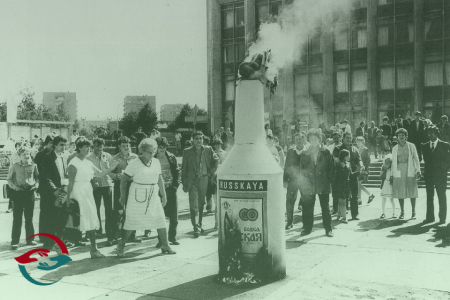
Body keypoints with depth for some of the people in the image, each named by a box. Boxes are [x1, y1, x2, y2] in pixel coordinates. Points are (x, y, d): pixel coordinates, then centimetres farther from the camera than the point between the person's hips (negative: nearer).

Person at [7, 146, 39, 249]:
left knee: (29, 217, 10)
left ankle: (30, 239, 21)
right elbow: (9, 179, 6)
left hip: (30, 192, 2)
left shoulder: (33, 165, 2)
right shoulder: (15, 166, -1)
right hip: (18, 193, -2)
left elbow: (37, 177, 13)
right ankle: (15, 241, 5)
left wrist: (36, 184, -4)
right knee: (17, 218, -1)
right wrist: (14, 186, -9)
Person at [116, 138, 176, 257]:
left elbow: (160, 179, 13)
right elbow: (123, 180, -4)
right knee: (131, 222, -1)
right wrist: (123, 196, -1)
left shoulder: (156, 162, 6)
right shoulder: (134, 163, -9)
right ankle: (121, 247, 16)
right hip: (137, 196, -5)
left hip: (153, 196, 5)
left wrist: (164, 195, 11)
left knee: (160, 219, 3)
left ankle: (165, 246, 16)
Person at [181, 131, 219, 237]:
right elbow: (184, 168, 3)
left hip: (204, 180, 2)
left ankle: (199, 225, 23)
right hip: (192, 181, -2)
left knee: (201, 204, 11)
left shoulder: (208, 150, 5)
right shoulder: (187, 152, 2)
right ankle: (196, 227, -9)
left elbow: (216, 161, 12)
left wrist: (211, 172, 3)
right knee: (194, 204, -8)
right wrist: (184, 183, 0)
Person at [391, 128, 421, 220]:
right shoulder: (395, 148, 9)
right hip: (399, 171, 2)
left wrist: (418, 171, -4)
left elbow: (416, 158, 4)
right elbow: (393, 162, 11)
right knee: (400, 192, 1)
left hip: (410, 170, -2)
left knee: (412, 192, -1)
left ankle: (413, 212, 8)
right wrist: (392, 174, 8)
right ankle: (402, 212, 11)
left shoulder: (411, 146, 5)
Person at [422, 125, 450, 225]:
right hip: (429, 174, 4)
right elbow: (426, 159, 10)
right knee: (429, 196, 7)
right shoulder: (425, 146, 10)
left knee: (442, 197, 0)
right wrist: (428, 169, 0)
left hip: (440, 174, -3)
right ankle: (430, 217, 13)